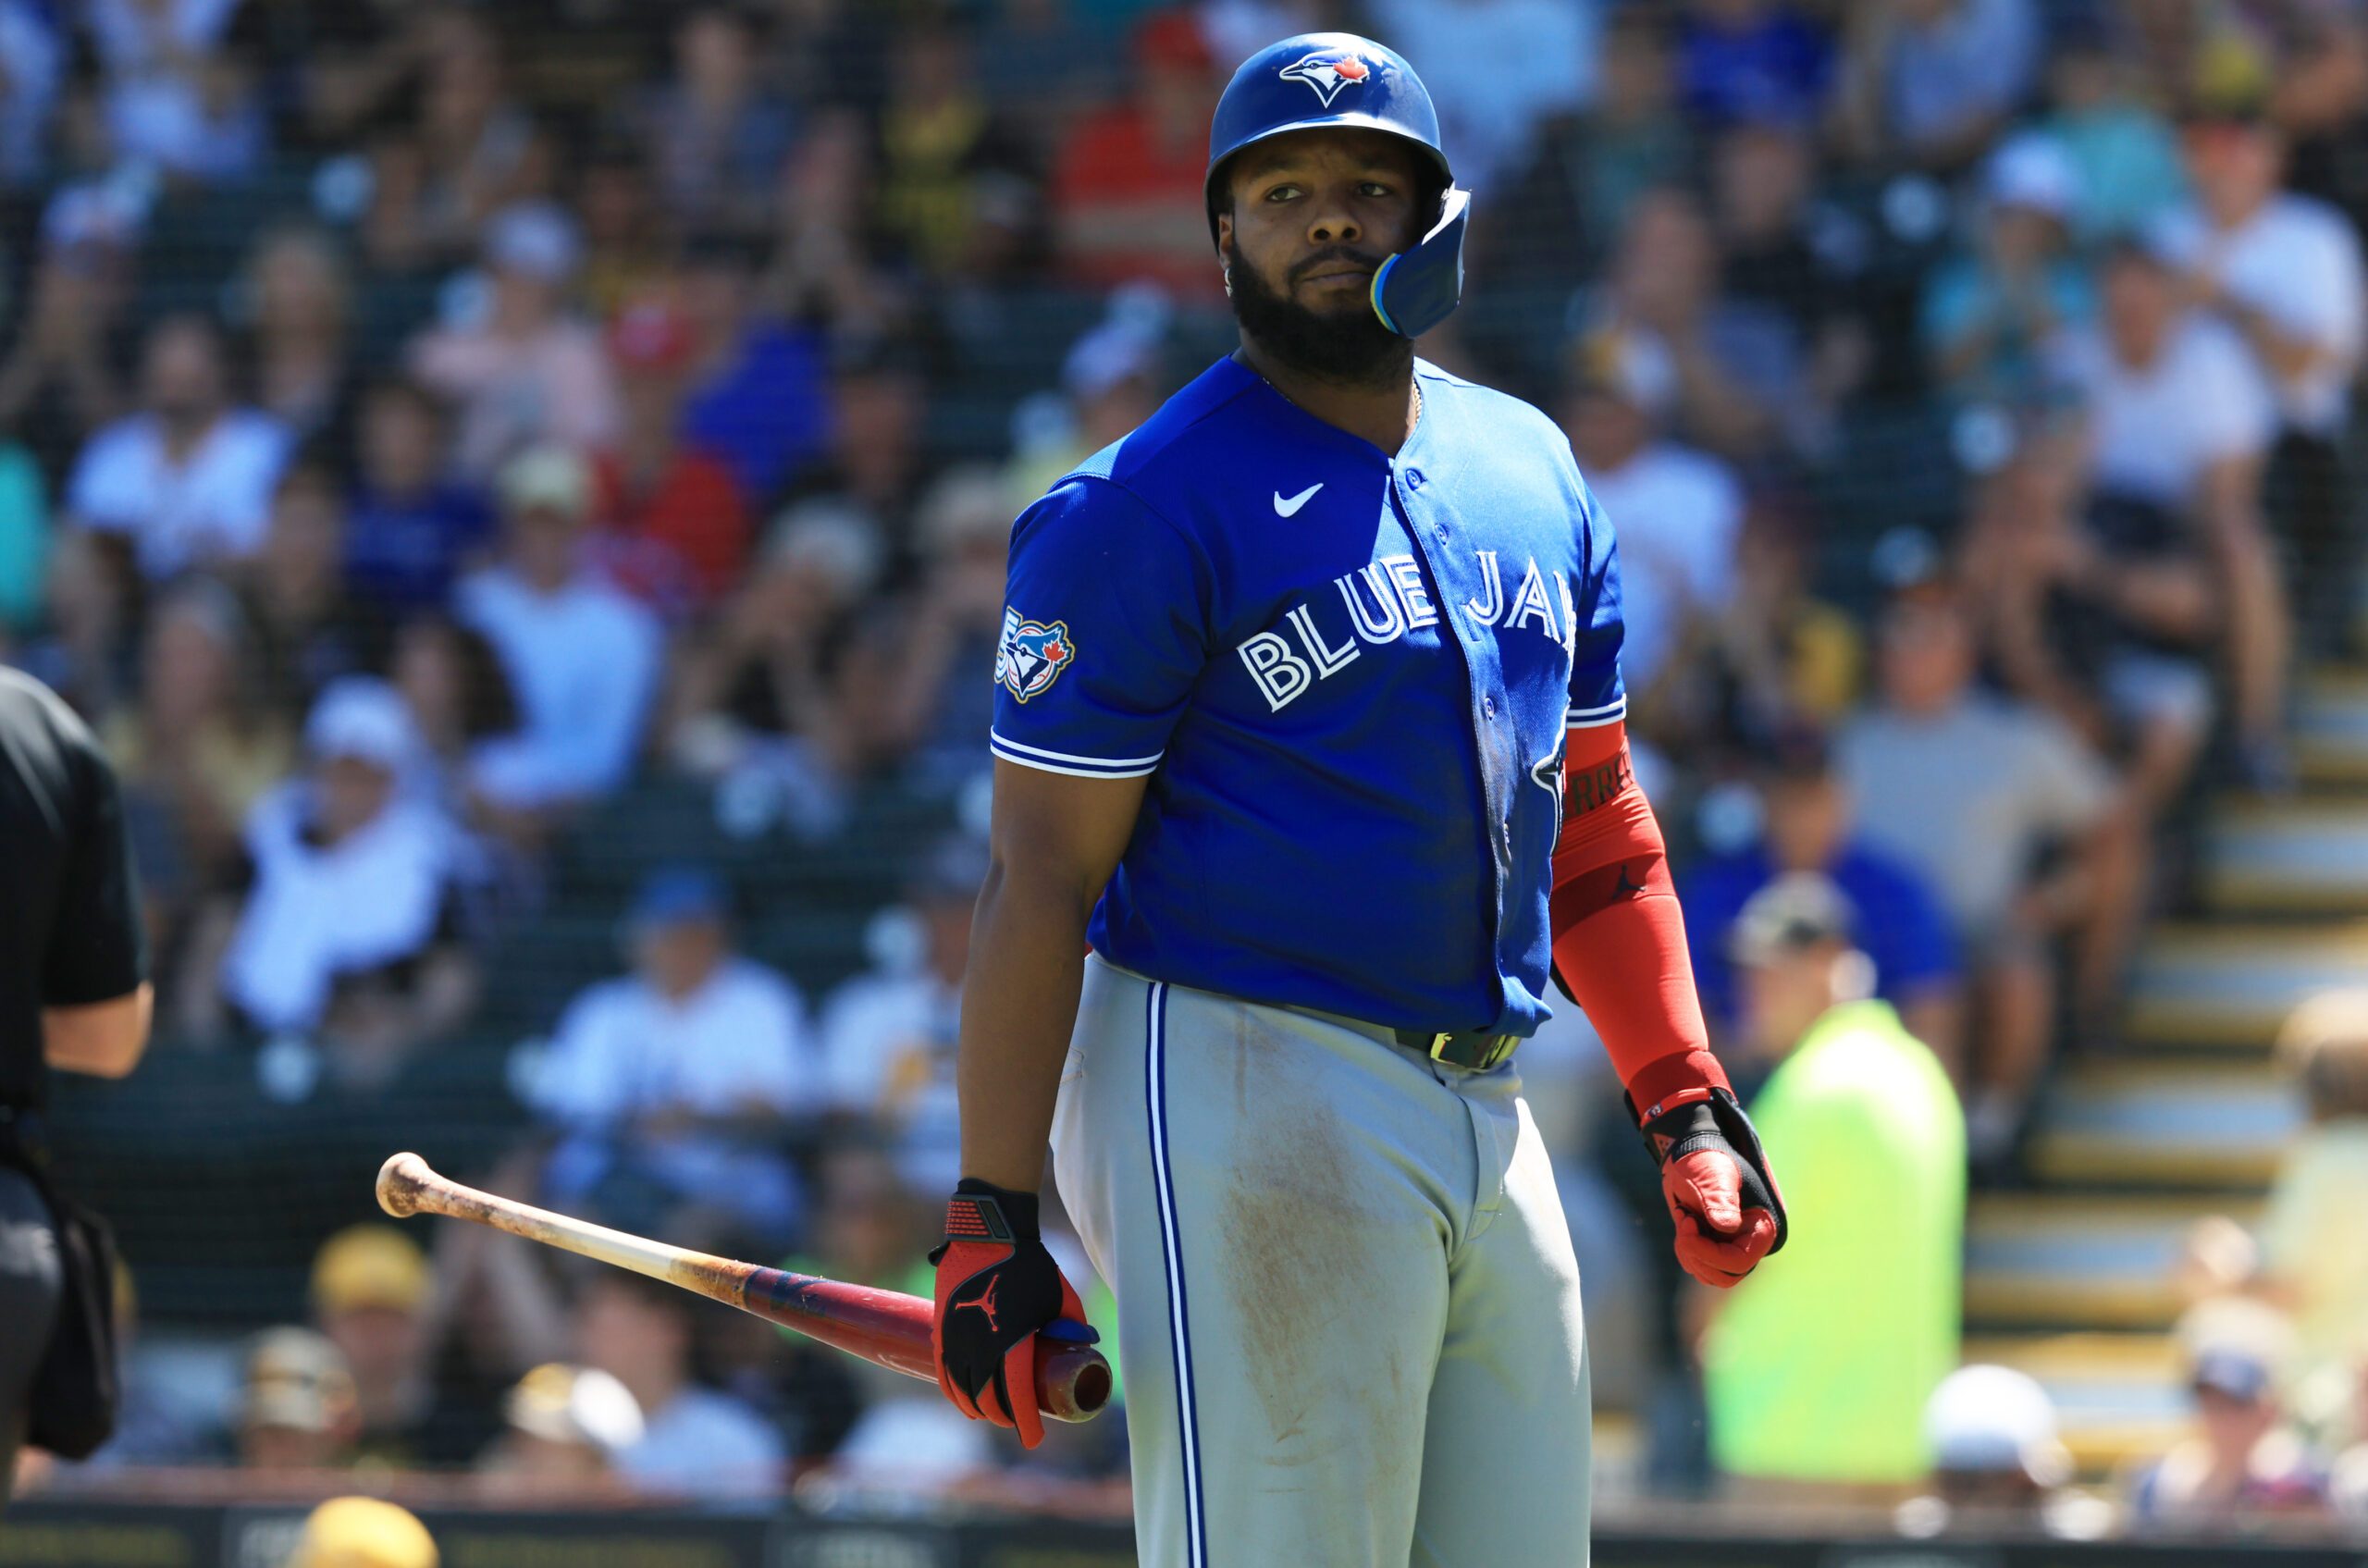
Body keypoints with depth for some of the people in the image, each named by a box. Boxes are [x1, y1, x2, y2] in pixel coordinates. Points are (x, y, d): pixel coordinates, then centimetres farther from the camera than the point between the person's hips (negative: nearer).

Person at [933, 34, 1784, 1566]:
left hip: (1486, 1110, 7)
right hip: (1240, 1085, -7)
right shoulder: (1150, 508, -8)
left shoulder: (1533, 473, 14)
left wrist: (1687, 1102, 13)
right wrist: (992, 1218, -16)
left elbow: (1595, 815, 22)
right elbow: (1040, 876, -11)